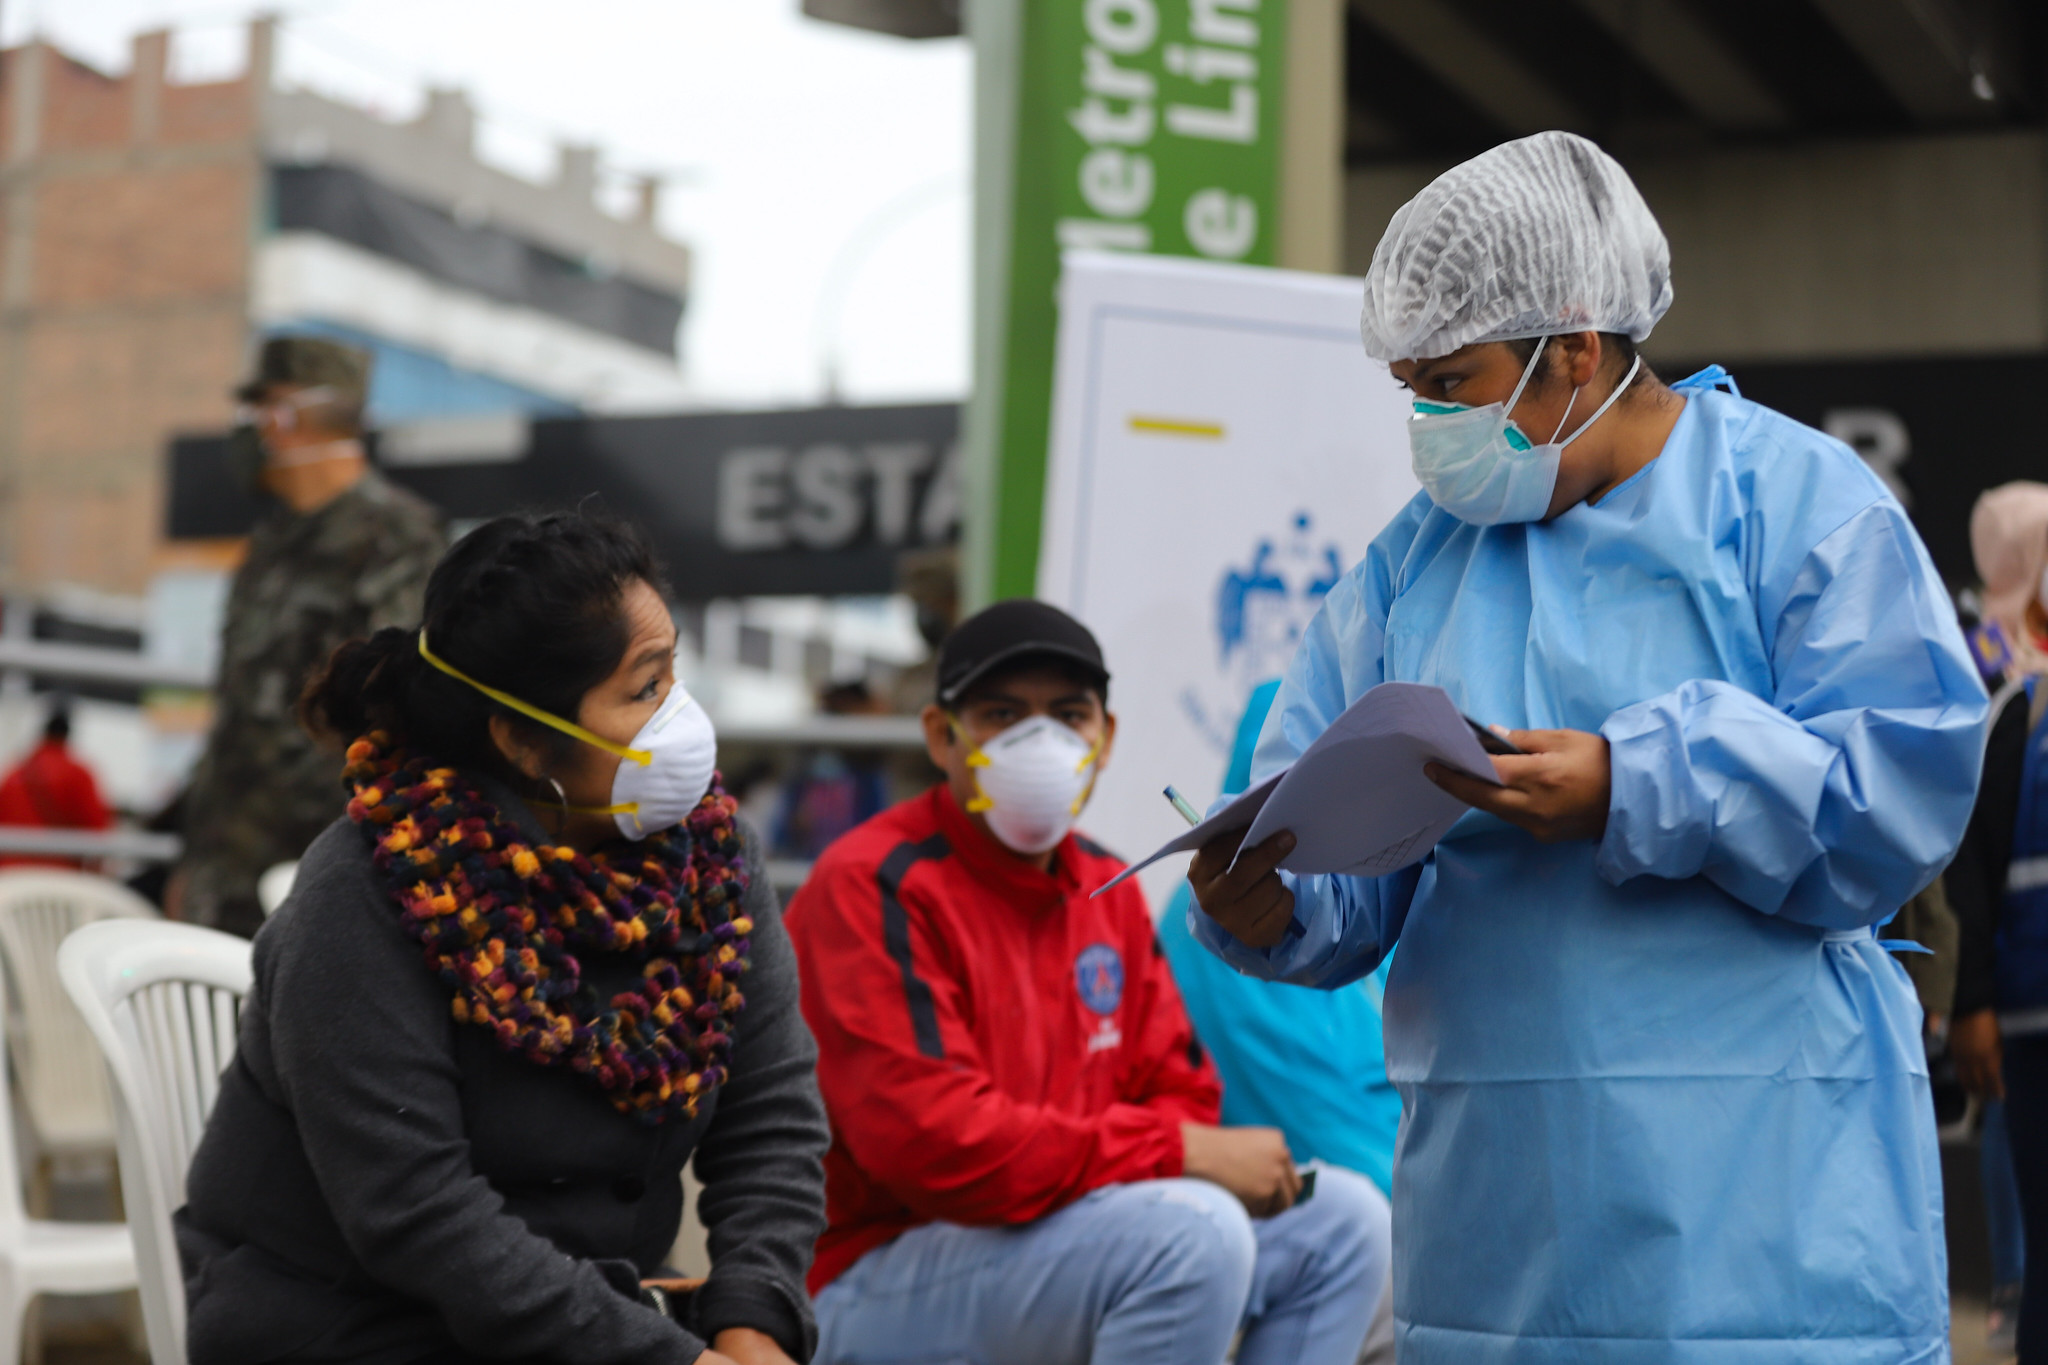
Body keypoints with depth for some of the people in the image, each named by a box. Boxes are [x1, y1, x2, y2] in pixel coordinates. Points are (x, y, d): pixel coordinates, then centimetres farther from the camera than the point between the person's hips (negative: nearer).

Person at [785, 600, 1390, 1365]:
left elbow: (1178, 1094, 13)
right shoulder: (875, 886, -16)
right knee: (1195, 1229, -30)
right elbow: (932, 1143, -26)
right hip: (877, 1286, -9)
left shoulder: (1108, 890, 11)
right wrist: (1181, 1152, -22)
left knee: (1343, 1217, 2)